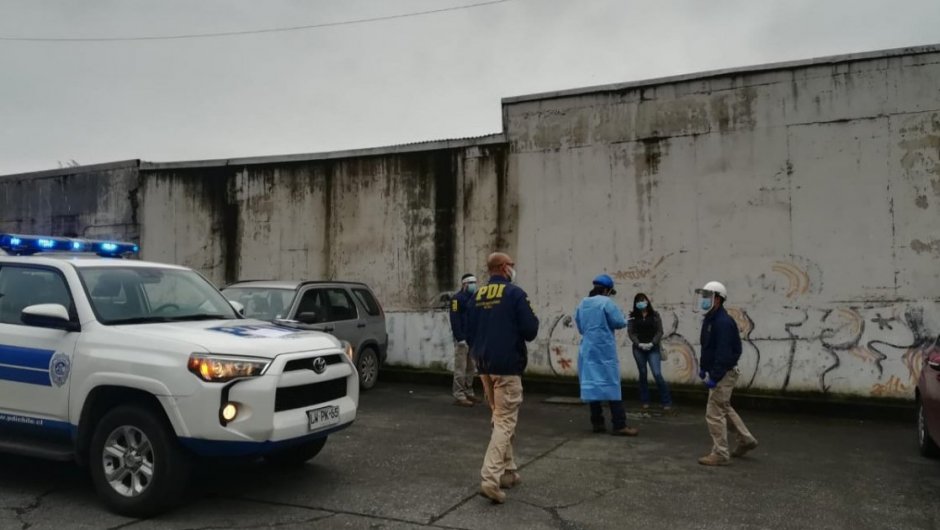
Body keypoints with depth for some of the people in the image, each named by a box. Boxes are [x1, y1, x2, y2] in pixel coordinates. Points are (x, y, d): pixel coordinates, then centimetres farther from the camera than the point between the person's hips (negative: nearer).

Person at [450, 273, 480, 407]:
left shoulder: (473, 298, 17)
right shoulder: (457, 298, -9)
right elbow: (454, 320, -17)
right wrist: (460, 338, -21)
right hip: (462, 339, -8)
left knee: (470, 368, 12)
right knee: (460, 369, -6)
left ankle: (468, 393, 20)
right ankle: (459, 396, -4)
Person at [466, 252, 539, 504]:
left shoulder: (477, 295, 8)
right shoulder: (515, 293, -11)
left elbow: (469, 332, 14)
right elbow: (530, 331, -12)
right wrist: (533, 320, 8)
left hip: (484, 365, 7)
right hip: (507, 366, -7)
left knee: (499, 418, 18)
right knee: (505, 422, -5)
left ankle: (508, 471, 24)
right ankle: (490, 478, -14)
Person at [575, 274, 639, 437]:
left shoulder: (582, 304, 12)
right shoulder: (606, 302, -10)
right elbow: (620, 323, -10)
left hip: (587, 350, 6)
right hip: (604, 350, -6)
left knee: (592, 384, 8)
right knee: (611, 385, -4)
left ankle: (597, 423, 11)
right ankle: (619, 425, -5)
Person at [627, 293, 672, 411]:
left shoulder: (655, 315, 5)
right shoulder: (633, 316, 5)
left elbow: (659, 331, 0)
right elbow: (630, 332, 0)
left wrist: (652, 343, -13)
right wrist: (639, 344, -13)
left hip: (653, 349, -1)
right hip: (638, 349, 1)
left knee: (657, 374, -10)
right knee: (643, 374, 7)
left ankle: (667, 401, 0)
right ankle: (645, 401, 17)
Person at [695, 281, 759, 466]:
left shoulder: (723, 322, -22)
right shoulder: (710, 319, 11)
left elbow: (724, 353, -27)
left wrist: (714, 377, -29)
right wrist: (703, 367, 20)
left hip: (724, 374, -11)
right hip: (716, 371, 11)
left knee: (714, 413, -6)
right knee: (724, 409, 22)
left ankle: (720, 454, 2)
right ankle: (746, 439, 36)